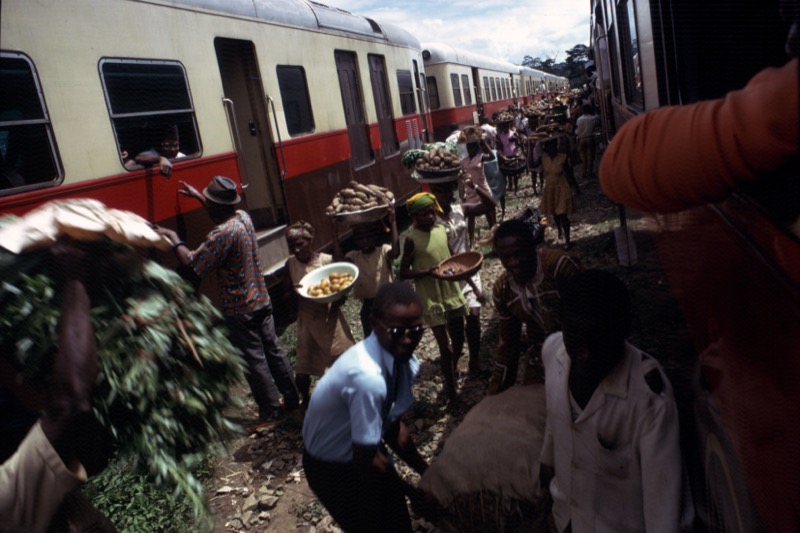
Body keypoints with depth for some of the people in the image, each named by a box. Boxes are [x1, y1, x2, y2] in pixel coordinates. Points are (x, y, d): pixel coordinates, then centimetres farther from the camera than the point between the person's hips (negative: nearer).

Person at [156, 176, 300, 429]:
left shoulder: (223, 234, -24)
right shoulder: (243, 216, 2)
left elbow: (191, 263, -17)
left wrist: (173, 238, -3)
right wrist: (199, 197, 29)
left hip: (240, 310, -8)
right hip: (262, 300, 8)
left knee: (254, 361, 3)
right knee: (274, 351, 16)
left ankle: (270, 412, 14)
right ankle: (292, 399, 28)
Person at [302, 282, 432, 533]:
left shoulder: (402, 359, -14)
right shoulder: (367, 377, -39)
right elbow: (366, 458, -28)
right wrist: (412, 491, -12)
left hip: (365, 450, 7)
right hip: (333, 467, -7)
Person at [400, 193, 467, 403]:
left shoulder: (441, 229, 2)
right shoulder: (411, 239, -14)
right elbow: (404, 272, -14)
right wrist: (429, 271, -25)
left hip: (452, 292, 6)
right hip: (432, 298, -6)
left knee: (458, 338, 18)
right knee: (445, 346, 0)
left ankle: (451, 372, 44)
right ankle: (452, 391, 14)